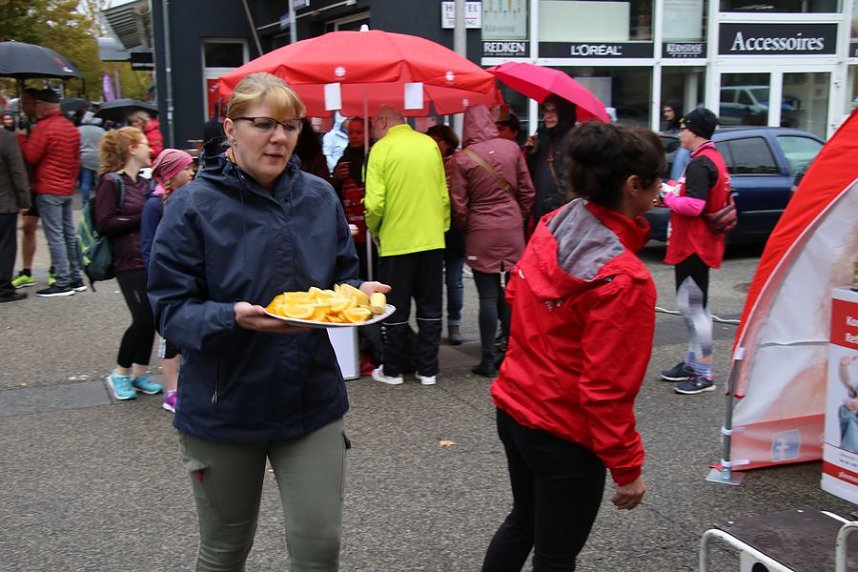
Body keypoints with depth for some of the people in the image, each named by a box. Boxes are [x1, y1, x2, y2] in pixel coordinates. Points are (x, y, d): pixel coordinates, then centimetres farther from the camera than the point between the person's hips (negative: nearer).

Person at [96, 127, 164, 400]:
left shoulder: (144, 183, 16)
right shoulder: (111, 182, -6)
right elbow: (104, 223, -13)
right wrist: (142, 218, -14)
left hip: (151, 259, 7)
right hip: (130, 262, -7)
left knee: (151, 317, 5)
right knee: (144, 318, -11)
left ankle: (140, 373, 20)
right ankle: (119, 374, 9)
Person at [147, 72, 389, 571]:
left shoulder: (320, 197, 1)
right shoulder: (194, 206, -11)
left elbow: (343, 276, 11)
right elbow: (172, 309, -13)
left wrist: (359, 293, -12)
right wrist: (234, 318, -31)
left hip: (312, 402, 3)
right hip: (224, 411, -2)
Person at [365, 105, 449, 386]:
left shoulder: (382, 148, -9)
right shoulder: (430, 144, 4)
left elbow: (375, 204, -14)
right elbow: (444, 196, 6)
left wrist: (373, 229, 4)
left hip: (396, 241, -4)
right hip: (432, 239, 4)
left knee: (395, 310, 8)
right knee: (430, 308, 12)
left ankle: (393, 370, 17)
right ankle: (427, 369, 16)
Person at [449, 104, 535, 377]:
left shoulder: (462, 158, -10)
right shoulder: (511, 148, -1)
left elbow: (459, 205, -5)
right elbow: (527, 191, 5)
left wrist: (464, 228, 12)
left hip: (481, 234, -3)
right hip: (512, 230, 3)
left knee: (488, 296, 1)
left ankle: (488, 360, 5)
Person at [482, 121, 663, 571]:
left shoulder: (553, 225, -5)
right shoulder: (624, 279, -26)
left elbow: (516, 294, 11)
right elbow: (608, 388, -22)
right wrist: (627, 468, -13)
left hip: (514, 408, 8)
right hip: (564, 434, -8)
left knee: (522, 521, 28)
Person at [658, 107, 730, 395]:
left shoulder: (700, 164, -18)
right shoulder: (714, 159, 14)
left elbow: (693, 206, -27)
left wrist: (668, 196, -11)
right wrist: (675, 195, 7)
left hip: (693, 246, -11)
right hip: (700, 244, 11)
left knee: (692, 306, -6)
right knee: (694, 306, 18)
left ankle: (704, 374, -2)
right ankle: (693, 362, 29)